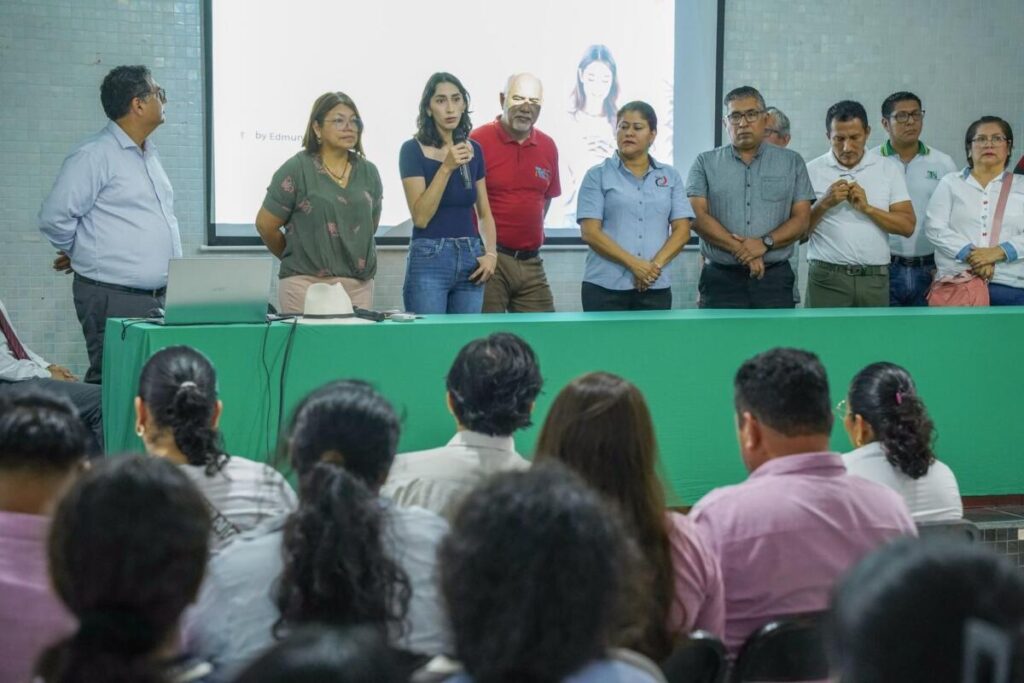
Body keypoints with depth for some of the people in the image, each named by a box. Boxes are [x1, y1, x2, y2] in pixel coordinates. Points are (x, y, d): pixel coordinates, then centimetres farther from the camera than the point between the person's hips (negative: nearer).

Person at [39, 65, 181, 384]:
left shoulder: (150, 154, 16)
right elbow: (55, 217, -12)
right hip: (114, 299, -8)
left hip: (159, 297, 8)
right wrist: (83, 256, 4)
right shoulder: (94, 155, -11)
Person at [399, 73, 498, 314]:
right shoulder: (413, 150, -5)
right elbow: (420, 217, -13)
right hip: (429, 258, -5)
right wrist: (446, 167, -19)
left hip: (470, 258, 5)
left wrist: (491, 253, -1)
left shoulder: (474, 150, 10)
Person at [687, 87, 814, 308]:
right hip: (721, 278, 0)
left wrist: (765, 243, -13)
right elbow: (697, 216, -3)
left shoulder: (792, 162, 11)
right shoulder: (706, 163, 9)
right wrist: (739, 249, -14)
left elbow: (801, 219, 4)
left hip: (775, 278, 1)